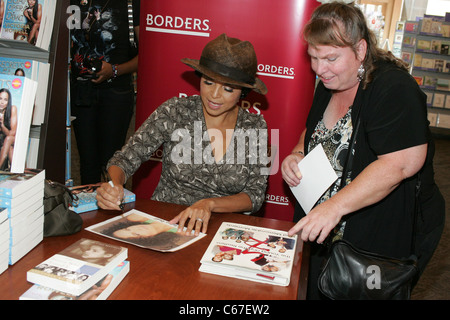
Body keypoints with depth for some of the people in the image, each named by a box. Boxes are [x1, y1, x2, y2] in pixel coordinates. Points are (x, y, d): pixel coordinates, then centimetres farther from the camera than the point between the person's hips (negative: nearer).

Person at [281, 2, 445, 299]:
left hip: (384, 241, -7)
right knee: (319, 292, 22)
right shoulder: (330, 85, 4)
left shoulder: (394, 88, -22)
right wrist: (297, 155, -3)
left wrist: (335, 205, -36)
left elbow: (402, 163, -32)